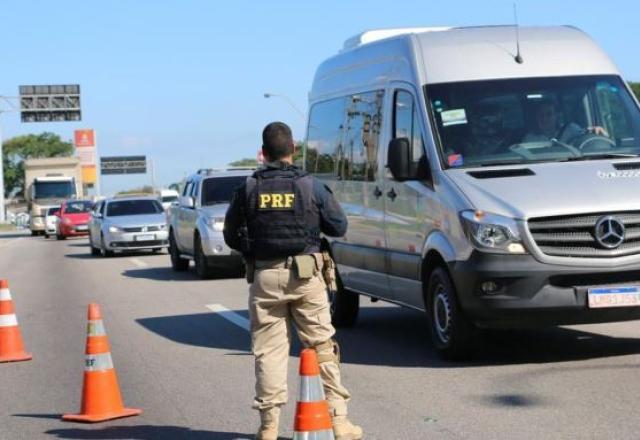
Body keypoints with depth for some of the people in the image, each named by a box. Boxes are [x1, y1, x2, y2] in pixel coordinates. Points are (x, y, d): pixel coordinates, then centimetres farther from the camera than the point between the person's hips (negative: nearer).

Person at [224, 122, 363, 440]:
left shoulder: (248, 190, 0)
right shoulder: (310, 186, -2)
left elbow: (231, 235, 4)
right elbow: (339, 226, 4)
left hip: (265, 277, 1)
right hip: (305, 275, -1)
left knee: (268, 351, 5)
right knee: (322, 347, 5)